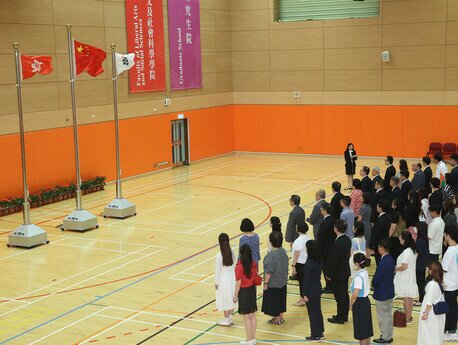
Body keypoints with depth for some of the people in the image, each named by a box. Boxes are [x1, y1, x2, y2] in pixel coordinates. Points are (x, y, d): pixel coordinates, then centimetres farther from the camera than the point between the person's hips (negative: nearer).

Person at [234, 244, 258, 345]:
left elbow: (238, 283, -17)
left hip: (243, 292, -6)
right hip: (252, 290, 6)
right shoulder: (254, 264, -6)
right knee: (252, 315, 16)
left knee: (246, 317, 6)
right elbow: (256, 278, 4)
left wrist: (235, 295, -6)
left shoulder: (239, 267, -22)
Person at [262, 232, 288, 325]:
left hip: (273, 283, -7)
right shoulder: (283, 252, -5)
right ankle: (281, 317, 34)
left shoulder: (271, 255, -27)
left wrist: (266, 283, -12)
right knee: (281, 299, 21)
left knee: (274, 300, 10)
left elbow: (268, 271, -23)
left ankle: (277, 319, 23)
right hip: (283, 282, 7)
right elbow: (285, 266, 6)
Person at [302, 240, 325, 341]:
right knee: (318, 311, 19)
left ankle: (315, 335, 15)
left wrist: (305, 294, -12)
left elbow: (307, 280, -20)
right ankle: (320, 332, 30)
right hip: (317, 289, 8)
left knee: (312, 313, 5)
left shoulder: (309, 264, -25)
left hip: (311, 291, -8)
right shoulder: (318, 261, 0)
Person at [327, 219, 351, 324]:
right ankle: (344, 315, 29)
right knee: (345, 294, 17)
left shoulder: (337, 243, -27)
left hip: (338, 274, -9)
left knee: (339, 296, 3)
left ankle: (340, 317, 14)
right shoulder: (348, 240, 0)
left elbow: (334, 261, -22)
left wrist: (330, 275, -11)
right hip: (346, 271, 9)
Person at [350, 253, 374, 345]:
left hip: (359, 303, -9)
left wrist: (351, 304, -9)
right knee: (366, 328, 19)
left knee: (361, 331, 3)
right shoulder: (365, 272, 3)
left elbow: (355, 295, -26)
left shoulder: (358, 277, -24)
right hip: (365, 300, 9)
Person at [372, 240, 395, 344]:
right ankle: (389, 335, 31)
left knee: (383, 316, 5)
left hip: (382, 294, -9)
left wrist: (374, 286, -2)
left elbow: (376, 279, -23)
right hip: (390, 292, 9)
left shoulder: (383, 263, -27)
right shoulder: (391, 260, 0)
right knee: (388, 315, 19)